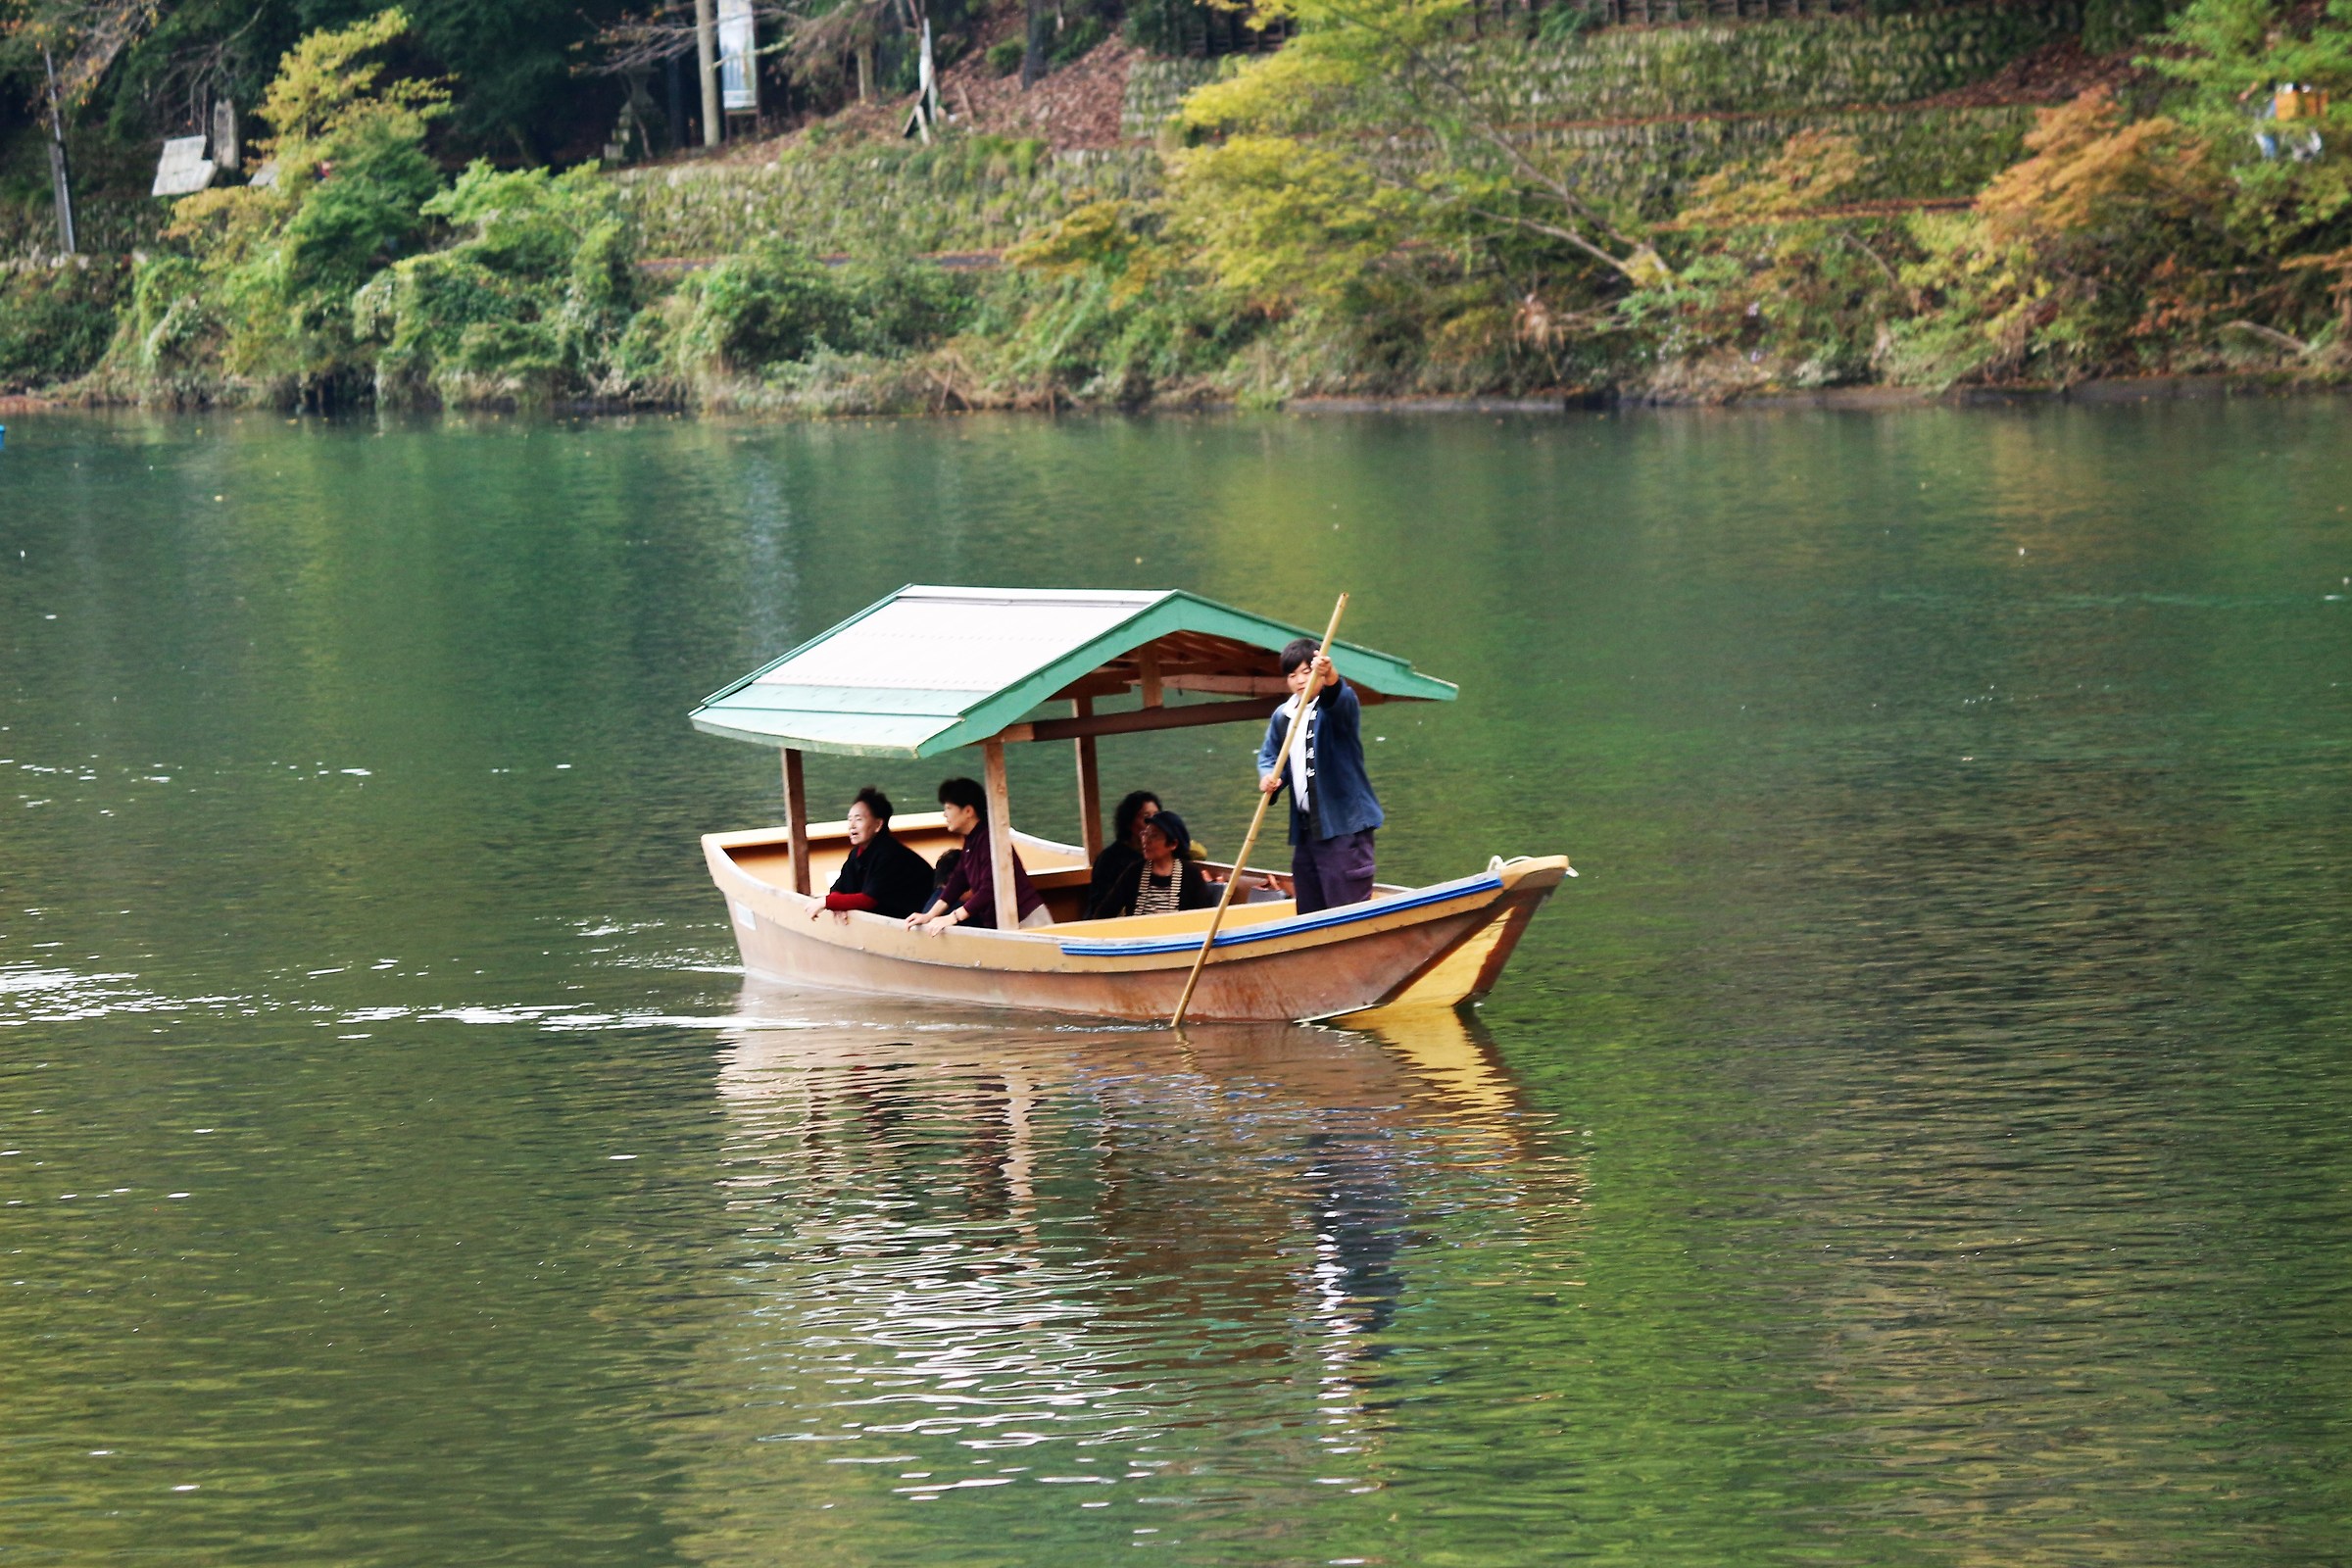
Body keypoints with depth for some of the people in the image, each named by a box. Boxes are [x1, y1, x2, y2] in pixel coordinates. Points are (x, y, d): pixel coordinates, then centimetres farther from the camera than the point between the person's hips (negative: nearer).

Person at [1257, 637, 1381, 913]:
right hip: (1305, 828, 7)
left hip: (1344, 825, -7)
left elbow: (1342, 700, -30)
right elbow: (1268, 755, 16)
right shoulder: (1282, 717, 11)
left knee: (1347, 910, -11)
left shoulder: (1336, 706, -8)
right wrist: (1269, 776, -9)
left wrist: (1329, 676, -53)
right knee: (1308, 913, 14)